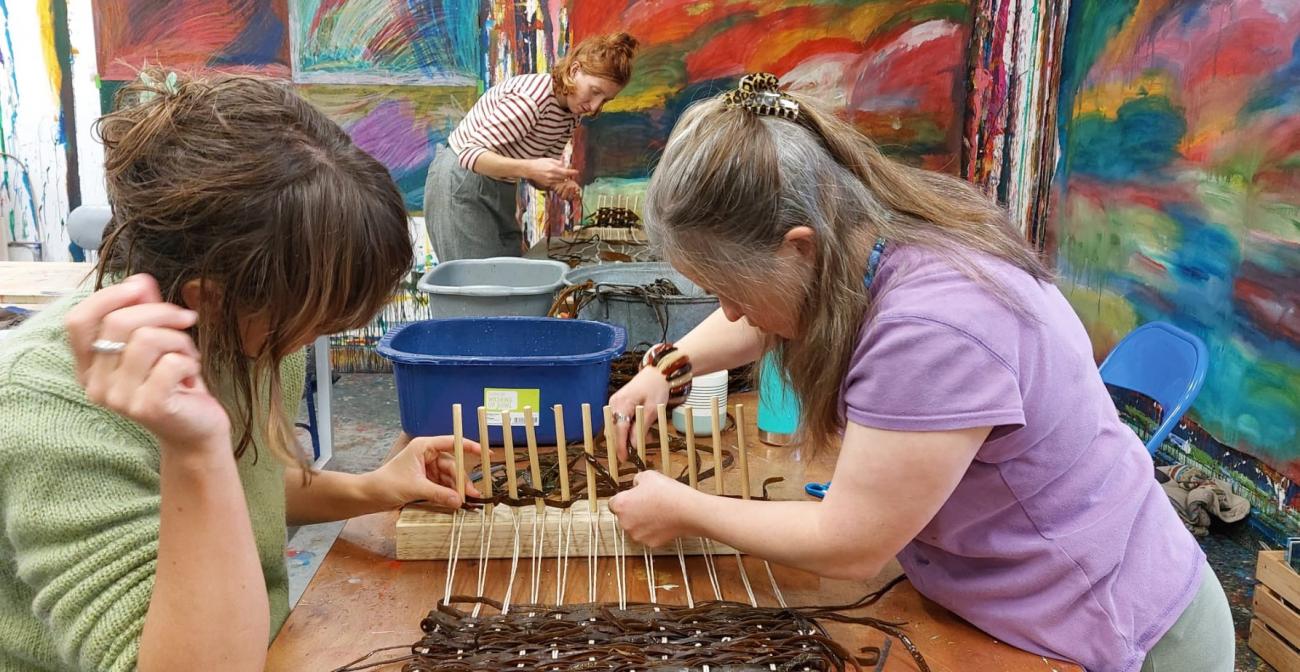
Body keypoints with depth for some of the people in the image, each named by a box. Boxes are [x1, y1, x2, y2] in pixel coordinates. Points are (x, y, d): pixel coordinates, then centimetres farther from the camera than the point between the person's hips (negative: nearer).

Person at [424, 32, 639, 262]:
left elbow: (537, 172, 6)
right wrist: (529, 168, -40)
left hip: (500, 192, 9)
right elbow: (470, 153, -27)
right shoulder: (530, 98, -25)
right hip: (461, 186, -8)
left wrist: (559, 184, -16)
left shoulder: (571, 113, 2)